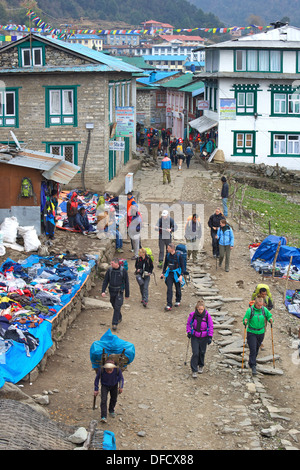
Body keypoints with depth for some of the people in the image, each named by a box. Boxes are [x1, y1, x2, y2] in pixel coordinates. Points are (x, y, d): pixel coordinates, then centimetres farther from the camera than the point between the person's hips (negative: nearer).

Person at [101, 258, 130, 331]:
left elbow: (126, 283, -2)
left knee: (117, 307, -11)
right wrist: (103, 291, -9)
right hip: (112, 291, 4)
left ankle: (115, 323, -10)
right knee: (114, 306, 15)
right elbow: (105, 281, 2)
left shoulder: (123, 270, -9)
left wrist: (127, 294, 0)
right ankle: (119, 318, 39)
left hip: (119, 292, -4)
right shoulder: (109, 270, -2)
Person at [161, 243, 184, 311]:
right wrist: (163, 273, 15)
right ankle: (169, 305, -10)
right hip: (169, 273, 3)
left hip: (176, 273, -3)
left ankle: (178, 301, 39)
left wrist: (181, 275, -17)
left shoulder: (178, 255, -14)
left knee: (178, 288, 12)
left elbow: (182, 266, -9)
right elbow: (165, 264, 15)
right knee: (169, 289, -7)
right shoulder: (168, 255, -1)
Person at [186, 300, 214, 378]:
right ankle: (194, 370, -1)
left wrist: (210, 337, -6)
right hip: (194, 337, -1)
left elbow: (211, 327, -2)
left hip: (204, 337, 1)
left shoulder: (207, 316, -12)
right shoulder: (192, 315, -11)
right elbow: (188, 324, 6)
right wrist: (188, 332, -4)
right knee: (195, 353, -8)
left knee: (202, 352, 12)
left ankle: (201, 366, 37)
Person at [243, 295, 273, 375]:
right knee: (252, 350, -11)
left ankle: (251, 362, 38)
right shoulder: (250, 310, -13)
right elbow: (245, 319, -7)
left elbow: (269, 316, 9)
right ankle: (253, 366, -8)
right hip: (251, 333, -4)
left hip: (261, 333, 4)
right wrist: (245, 322, -29)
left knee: (257, 349, 17)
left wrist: (270, 319, -12)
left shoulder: (264, 309, -4)